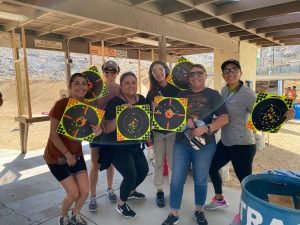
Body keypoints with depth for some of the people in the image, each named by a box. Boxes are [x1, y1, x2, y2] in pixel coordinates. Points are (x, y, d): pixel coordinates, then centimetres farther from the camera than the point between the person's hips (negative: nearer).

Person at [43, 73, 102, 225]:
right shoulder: (61, 104, -21)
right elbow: (53, 134, -19)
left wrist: (97, 132, -22)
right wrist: (67, 155, -15)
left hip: (76, 154, 5)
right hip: (57, 156, -5)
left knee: (85, 191, 3)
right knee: (74, 193, -3)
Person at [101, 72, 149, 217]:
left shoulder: (142, 99, -1)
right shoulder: (114, 102, -19)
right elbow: (107, 129, -23)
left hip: (135, 144, 7)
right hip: (117, 146, -7)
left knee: (144, 170, 15)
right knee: (130, 175, -12)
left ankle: (130, 191, 45)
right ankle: (121, 205, 16)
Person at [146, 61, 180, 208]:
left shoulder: (175, 88, -1)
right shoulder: (152, 92, 6)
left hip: (173, 130, -2)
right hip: (157, 131, 2)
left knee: (173, 162, 5)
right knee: (158, 162, 8)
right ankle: (159, 191, 21)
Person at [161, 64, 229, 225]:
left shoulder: (213, 95, -2)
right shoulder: (181, 94, 9)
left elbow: (224, 118, -10)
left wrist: (205, 128, -23)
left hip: (204, 144, -3)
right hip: (181, 142, 3)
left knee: (200, 180, 12)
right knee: (176, 179, 4)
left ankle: (199, 211, 34)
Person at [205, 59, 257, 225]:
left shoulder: (248, 93, -17)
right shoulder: (224, 90, 5)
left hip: (242, 144, -8)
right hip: (225, 141, 8)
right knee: (212, 167, 20)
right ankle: (220, 199, 45)